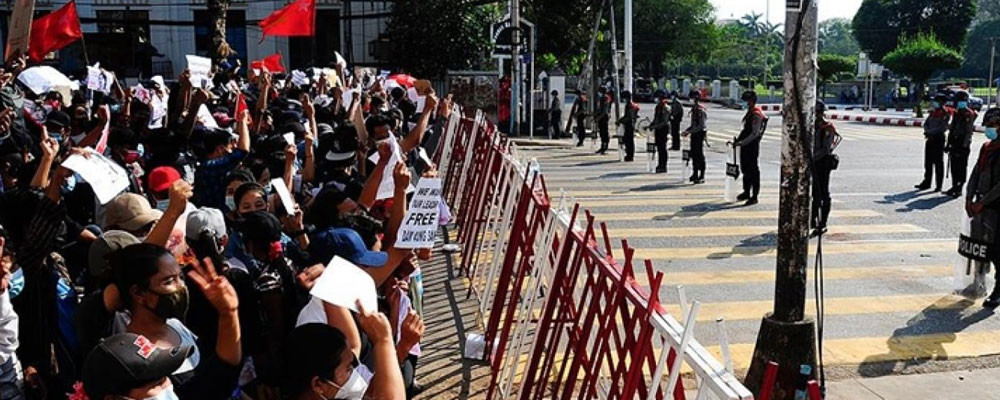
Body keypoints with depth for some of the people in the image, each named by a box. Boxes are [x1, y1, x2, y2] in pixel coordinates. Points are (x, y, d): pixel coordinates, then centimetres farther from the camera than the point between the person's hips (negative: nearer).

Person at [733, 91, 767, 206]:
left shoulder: (757, 114, -16)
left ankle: (754, 196, 2)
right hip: (745, 145, 10)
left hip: (752, 145, -10)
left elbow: (755, 133, -22)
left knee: (753, 170, -4)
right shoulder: (749, 112, 13)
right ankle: (746, 193, 29)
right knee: (745, 169, 17)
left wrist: (741, 143, -25)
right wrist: (738, 139, 12)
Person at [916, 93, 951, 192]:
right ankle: (926, 182, 19)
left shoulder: (946, 113, -7)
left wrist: (930, 132, -18)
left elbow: (942, 127, -17)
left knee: (938, 162, -3)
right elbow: (926, 123, 10)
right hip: (930, 138, 7)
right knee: (928, 162, 11)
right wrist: (927, 132, -8)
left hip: (939, 138, -7)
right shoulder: (933, 112, 15)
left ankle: (938, 185, 1)